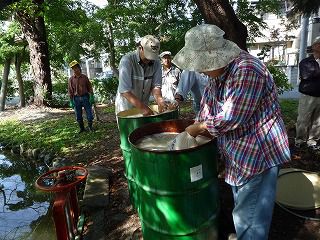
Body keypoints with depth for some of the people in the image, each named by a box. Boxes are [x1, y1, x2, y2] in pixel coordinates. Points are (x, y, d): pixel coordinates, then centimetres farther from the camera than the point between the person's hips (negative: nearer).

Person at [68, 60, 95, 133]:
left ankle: (90, 126, 24)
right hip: (76, 99, 1)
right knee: (78, 116, 7)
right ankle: (82, 128, 23)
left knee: (89, 114, 1)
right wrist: (71, 102, -2)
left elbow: (89, 87, 4)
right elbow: (70, 91, 3)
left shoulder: (85, 77, 1)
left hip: (85, 97, -1)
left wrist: (92, 97, -4)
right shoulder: (71, 79, 1)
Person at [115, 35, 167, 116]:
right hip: (125, 107, -4)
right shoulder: (127, 60, -21)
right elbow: (124, 91, -28)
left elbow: (156, 85, -8)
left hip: (144, 106, 4)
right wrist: (142, 107, -36)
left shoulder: (156, 63, -6)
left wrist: (159, 99, -30)